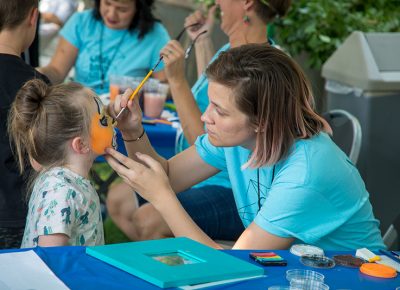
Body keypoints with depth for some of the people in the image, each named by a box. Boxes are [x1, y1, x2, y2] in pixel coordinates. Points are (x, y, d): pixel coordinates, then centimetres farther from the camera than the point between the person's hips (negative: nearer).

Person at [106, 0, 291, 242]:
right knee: (118, 200, 11)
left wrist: (177, 79, -24)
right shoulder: (230, 50, 6)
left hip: (236, 194, -10)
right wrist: (202, 40, 23)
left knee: (149, 220, -29)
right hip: (201, 179, 10)